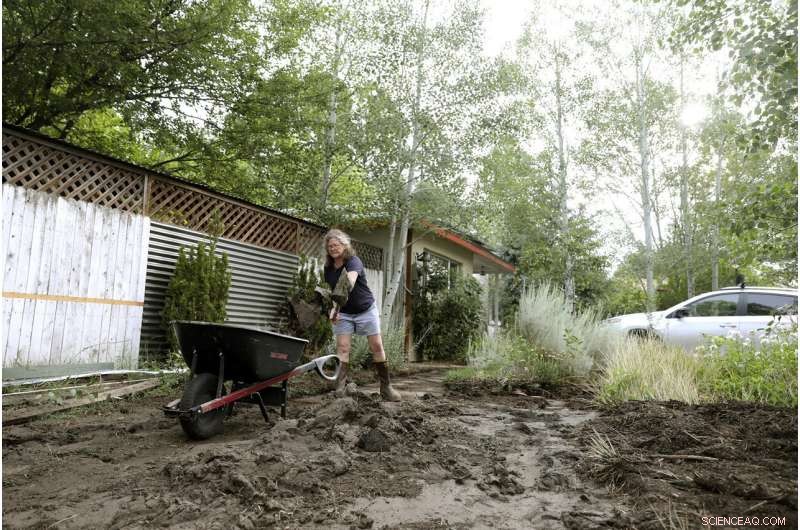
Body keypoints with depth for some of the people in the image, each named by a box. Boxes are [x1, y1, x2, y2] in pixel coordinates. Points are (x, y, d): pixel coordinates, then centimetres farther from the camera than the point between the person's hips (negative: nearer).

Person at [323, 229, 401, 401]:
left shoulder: (353, 261, -20)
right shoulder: (328, 269, -3)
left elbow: (351, 279, -42)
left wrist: (345, 290, -63)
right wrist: (333, 309, -15)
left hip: (366, 310, -3)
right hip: (344, 314, 4)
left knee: (377, 346, -2)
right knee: (342, 347, -10)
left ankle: (386, 387, 10)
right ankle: (340, 385, -11)